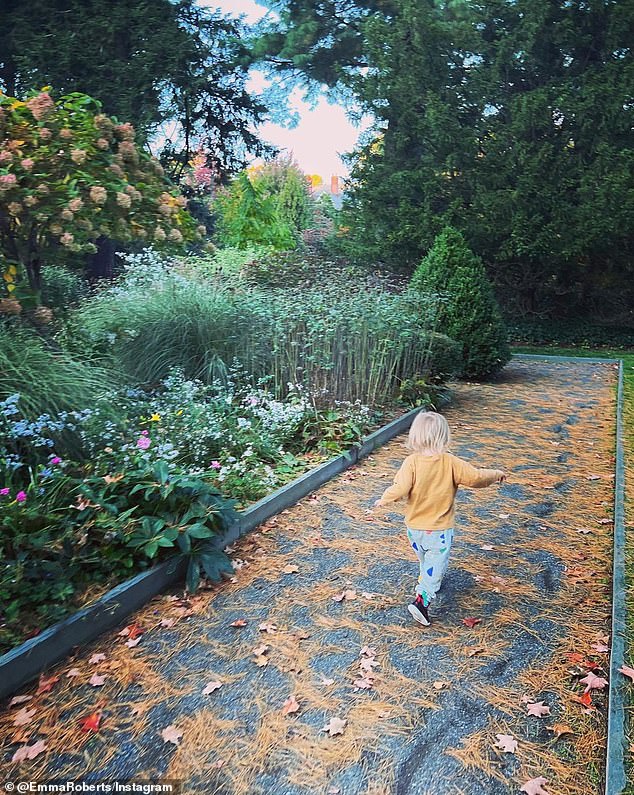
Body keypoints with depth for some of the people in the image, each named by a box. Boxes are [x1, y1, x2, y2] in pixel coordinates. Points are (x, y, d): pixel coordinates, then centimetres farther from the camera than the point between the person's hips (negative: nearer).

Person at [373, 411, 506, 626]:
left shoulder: (411, 462, -16)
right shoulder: (451, 463, -15)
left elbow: (400, 488, -24)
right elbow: (476, 477, -14)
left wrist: (384, 499, -6)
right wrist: (496, 474, 5)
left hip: (414, 527, 3)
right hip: (440, 530, -3)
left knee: (425, 560, 28)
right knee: (435, 567, 6)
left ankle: (424, 585, 48)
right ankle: (422, 600, -8)